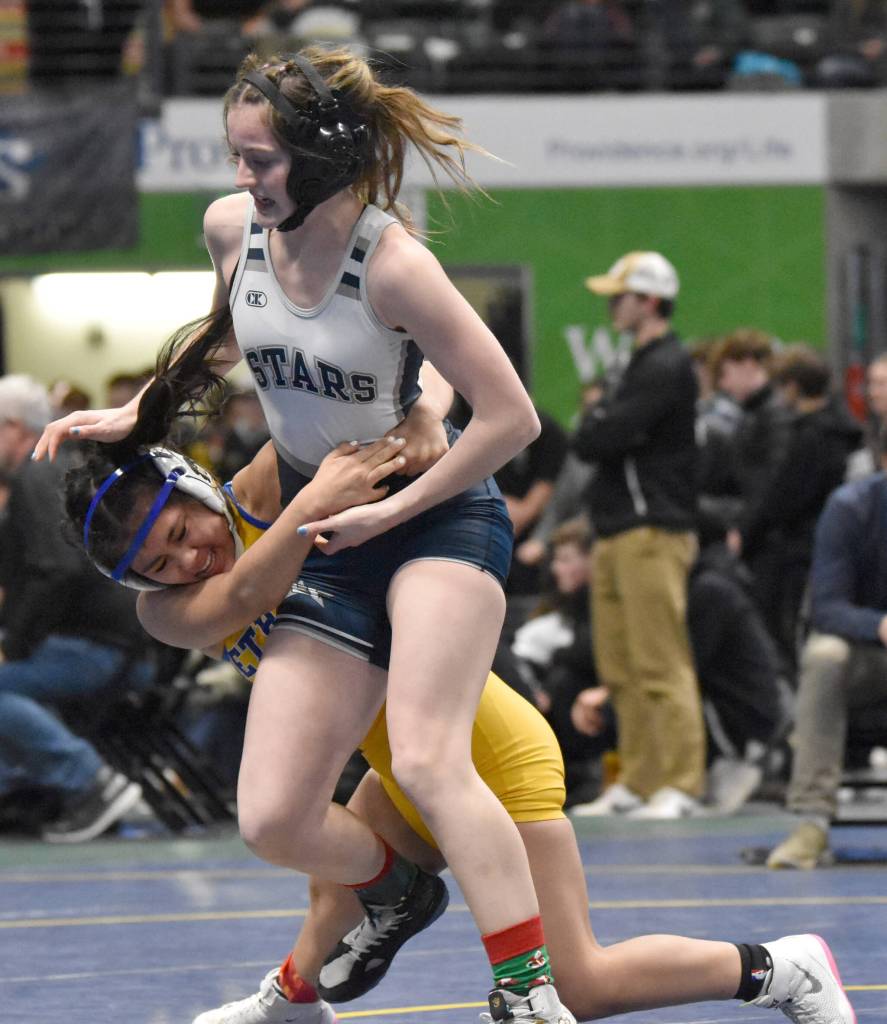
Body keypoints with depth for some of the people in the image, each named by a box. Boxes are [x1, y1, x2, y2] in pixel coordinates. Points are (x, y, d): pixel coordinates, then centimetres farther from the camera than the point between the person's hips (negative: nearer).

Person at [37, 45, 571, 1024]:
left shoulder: (392, 263, -22)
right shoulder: (232, 226, -4)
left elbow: (511, 417, -19)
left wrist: (390, 509, -17)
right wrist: (134, 412, 15)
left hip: (436, 516, -6)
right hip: (326, 545, 6)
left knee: (426, 762, -30)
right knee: (273, 819, -5)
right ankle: (396, 894, 28)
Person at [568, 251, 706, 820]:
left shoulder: (667, 367, -11)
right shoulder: (643, 364, 21)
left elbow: (597, 441, -16)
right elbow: (591, 443, 21)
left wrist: (595, 418, 3)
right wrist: (601, 420, 2)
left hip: (652, 532, -10)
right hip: (618, 534, 10)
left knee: (661, 665, -11)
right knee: (622, 669, 9)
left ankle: (681, 784, -10)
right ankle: (637, 782, 13)